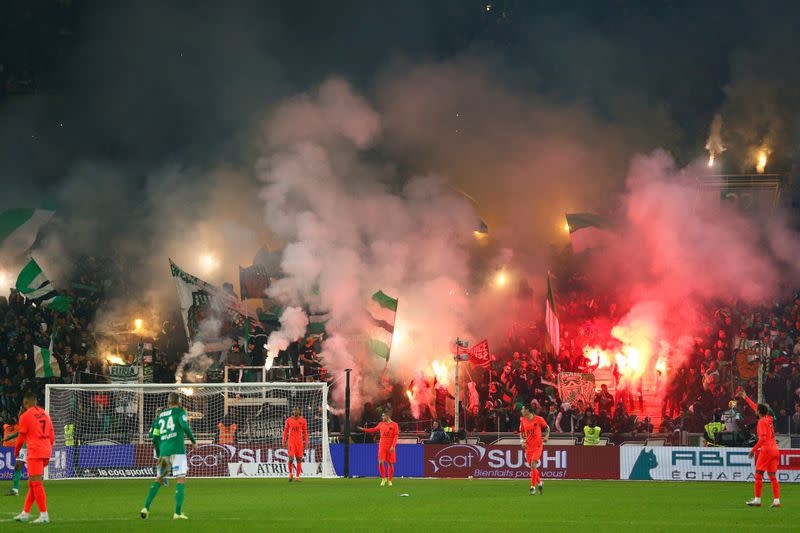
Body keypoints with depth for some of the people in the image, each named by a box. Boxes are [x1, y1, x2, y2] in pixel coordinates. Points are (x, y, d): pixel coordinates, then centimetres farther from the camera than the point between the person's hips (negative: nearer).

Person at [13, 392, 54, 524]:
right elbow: (52, 436, 16)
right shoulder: (44, 414, 14)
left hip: (35, 452, -8)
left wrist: (16, 452, 14)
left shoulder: (25, 416, -7)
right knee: (32, 483, 15)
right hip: (46, 451, 8)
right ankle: (25, 513, 19)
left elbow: (21, 437, -2)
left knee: (36, 483, -6)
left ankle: (44, 515, -11)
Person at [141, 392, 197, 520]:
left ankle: (146, 508, 12)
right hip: (177, 450, -5)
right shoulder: (179, 411, 3)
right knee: (181, 480, -5)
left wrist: (158, 454, 27)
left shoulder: (160, 415, 17)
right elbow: (185, 426, -16)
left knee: (159, 479, 19)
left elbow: (154, 436, 17)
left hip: (163, 451, 5)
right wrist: (193, 440, -2)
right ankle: (178, 512, -15)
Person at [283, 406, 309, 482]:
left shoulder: (303, 420, 4)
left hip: (299, 441, 1)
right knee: (291, 458, -10)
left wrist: (306, 441, 1)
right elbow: (285, 431, 8)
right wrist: (284, 441, 3)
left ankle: (298, 476, 7)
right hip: (291, 441, -1)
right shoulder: (289, 420, 4)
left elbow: (305, 431, 7)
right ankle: (290, 473, 10)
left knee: (299, 459, 1)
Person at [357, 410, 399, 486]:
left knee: (390, 464, 0)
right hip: (382, 447, 3)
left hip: (390, 448, -3)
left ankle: (389, 480, 12)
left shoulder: (394, 425, -5)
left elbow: (396, 436, -9)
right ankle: (383, 478, 9)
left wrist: (393, 446, -18)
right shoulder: (381, 424, 9)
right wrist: (363, 429, 22)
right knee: (380, 463, -8)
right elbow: (374, 430, 23)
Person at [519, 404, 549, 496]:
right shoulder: (523, 420, 3)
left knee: (533, 466, -15)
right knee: (533, 467, 7)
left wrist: (546, 436, -9)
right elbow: (521, 432, 15)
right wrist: (522, 441, -3)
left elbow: (547, 427, 7)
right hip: (528, 447, 5)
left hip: (537, 446, -5)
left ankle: (533, 487, -12)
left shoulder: (539, 419, -9)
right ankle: (539, 484, 27)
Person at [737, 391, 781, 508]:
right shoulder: (768, 419, 14)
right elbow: (755, 407, 28)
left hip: (766, 450, -8)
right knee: (773, 477, 6)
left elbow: (763, 438, -20)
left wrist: (753, 450, -17)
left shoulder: (762, 422, -10)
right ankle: (777, 500, -2)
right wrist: (745, 397, 36)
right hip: (774, 450, 8)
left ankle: (757, 500, -4)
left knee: (758, 475, -2)